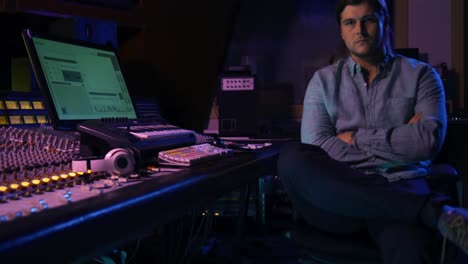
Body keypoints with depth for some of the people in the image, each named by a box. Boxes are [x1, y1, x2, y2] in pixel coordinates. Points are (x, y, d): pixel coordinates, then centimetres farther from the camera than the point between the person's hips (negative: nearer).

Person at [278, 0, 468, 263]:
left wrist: (356, 138, -1)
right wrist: (400, 139, -2)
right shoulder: (324, 80, 13)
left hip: (400, 190, -5)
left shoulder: (421, 74, 11)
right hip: (339, 194, 5)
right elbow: (315, 149, -2)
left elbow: (429, 141, -5)